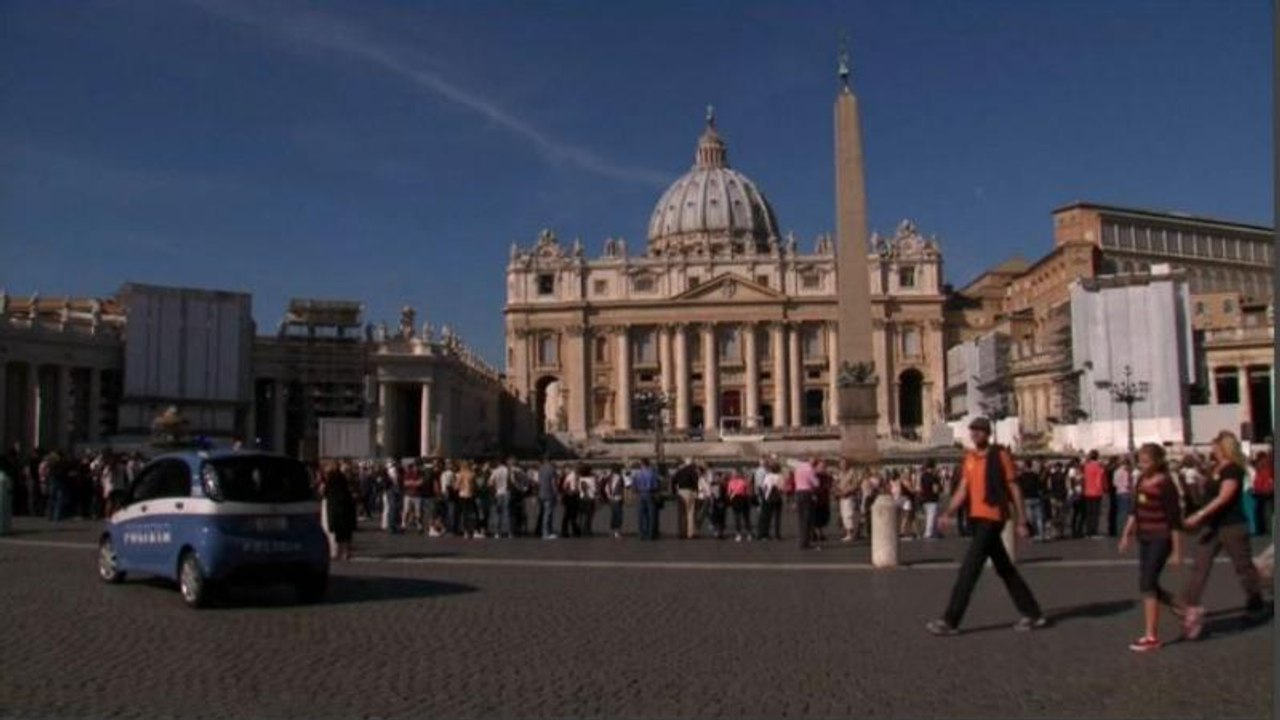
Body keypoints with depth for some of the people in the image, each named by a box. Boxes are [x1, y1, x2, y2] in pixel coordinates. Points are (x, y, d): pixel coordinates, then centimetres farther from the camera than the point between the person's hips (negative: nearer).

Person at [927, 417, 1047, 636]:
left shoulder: (1000, 455, -5)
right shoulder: (969, 458, 13)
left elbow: (1014, 489, -3)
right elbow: (963, 489, 10)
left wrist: (1020, 521, -4)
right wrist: (950, 511, -5)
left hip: (992, 517, -8)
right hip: (976, 517, 8)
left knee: (969, 567, -11)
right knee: (1004, 569, 15)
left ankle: (950, 620, -9)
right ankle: (1033, 614, 27)